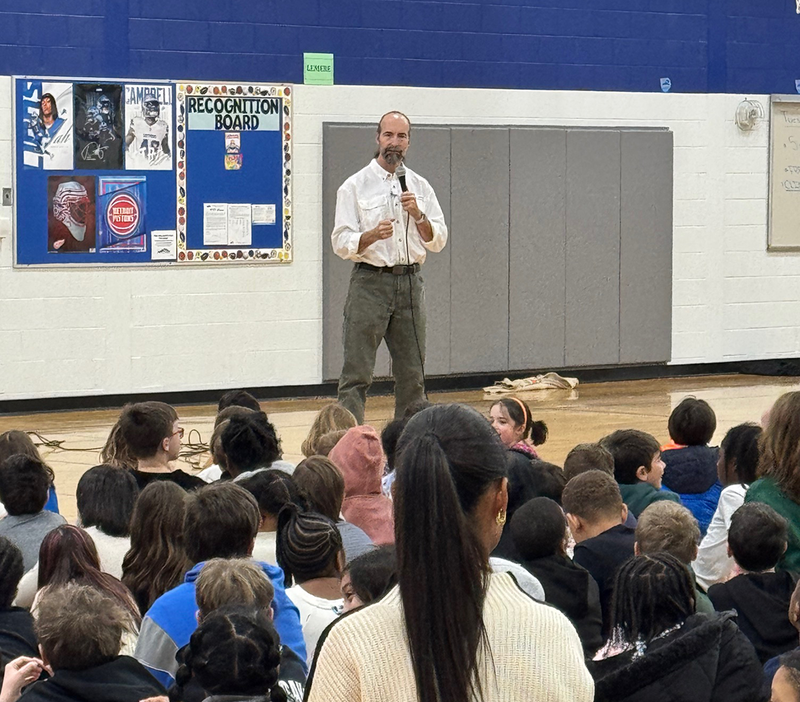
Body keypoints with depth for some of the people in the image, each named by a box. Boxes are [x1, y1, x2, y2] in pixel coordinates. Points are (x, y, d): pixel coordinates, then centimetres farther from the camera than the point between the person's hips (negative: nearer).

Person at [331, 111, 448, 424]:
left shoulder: (420, 187, 11)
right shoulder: (355, 186, 0)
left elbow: (438, 241, 7)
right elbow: (341, 243, -6)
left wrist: (418, 215, -10)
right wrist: (373, 235, -24)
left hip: (409, 283, 4)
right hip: (370, 282, -4)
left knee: (412, 375, 8)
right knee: (356, 375, -7)